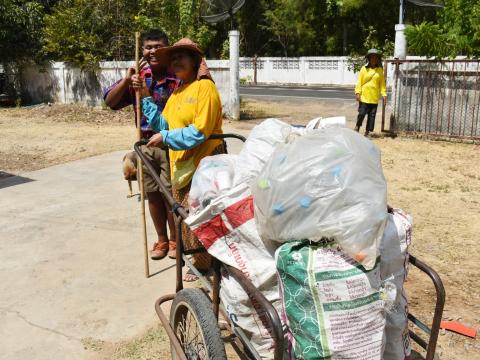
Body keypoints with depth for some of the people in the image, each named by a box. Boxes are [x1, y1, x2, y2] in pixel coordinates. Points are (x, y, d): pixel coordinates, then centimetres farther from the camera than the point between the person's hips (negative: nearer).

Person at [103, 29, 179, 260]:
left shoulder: (177, 76, -10)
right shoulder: (138, 76, 5)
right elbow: (110, 102, -1)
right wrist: (126, 81, -16)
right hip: (147, 144, 5)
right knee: (152, 194, 11)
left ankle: (175, 239, 22)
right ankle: (161, 239, 28)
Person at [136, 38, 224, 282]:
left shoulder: (204, 86, -11)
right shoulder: (177, 91, 15)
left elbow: (200, 132, -19)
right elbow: (163, 125, 9)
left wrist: (165, 138, -15)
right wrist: (145, 97, 5)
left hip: (203, 164, -8)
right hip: (180, 165, 9)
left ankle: (205, 267, 17)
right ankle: (200, 264, 31)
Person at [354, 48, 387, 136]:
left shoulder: (380, 70, 8)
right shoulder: (364, 68, 2)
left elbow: (382, 83, 9)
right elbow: (359, 81, 0)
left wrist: (384, 94, 3)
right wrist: (358, 92, -10)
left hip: (374, 97, 2)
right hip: (364, 95, -2)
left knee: (372, 115, 3)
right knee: (362, 113, -5)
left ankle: (367, 132, 12)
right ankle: (357, 126, 22)